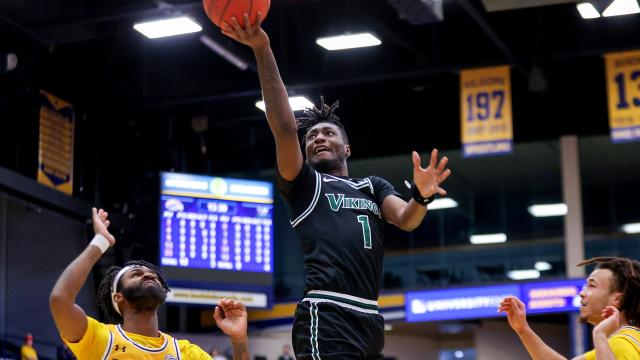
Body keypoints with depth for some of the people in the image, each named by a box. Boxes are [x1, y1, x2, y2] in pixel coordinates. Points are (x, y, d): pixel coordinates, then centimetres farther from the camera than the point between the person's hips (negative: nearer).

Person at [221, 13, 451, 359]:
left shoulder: (374, 185, 25)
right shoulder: (303, 183, 13)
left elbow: (406, 220, 7)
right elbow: (284, 128, -2)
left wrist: (421, 197, -18)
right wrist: (262, 50, -11)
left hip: (369, 319, 6)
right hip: (326, 318, -6)